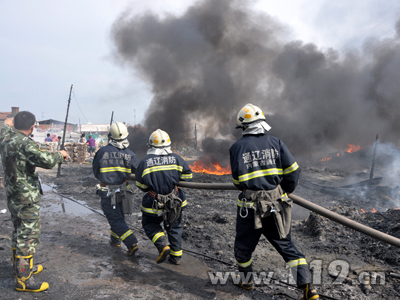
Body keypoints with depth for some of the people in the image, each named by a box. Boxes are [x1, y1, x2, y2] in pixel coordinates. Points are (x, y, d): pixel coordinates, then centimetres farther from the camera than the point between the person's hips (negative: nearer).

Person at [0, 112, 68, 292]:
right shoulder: (23, 142, -23)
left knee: (18, 234, 22)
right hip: (27, 200, -9)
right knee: (28, 238, 0)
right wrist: (60, 154, -16)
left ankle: (21, 268, 39)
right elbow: (45, 161, -34)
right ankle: (23, 281, 8)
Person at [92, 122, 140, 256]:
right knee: (119, 216, 23)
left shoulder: (102, 152, -12)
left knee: (116, 220, 2)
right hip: (122, 191, 3)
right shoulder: (130, 154, -7)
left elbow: (96, 173, -2)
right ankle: (115, 240, 39)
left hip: (107, 193, -3)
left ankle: (131, 243, -9)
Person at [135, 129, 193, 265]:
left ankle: (162, 246, 4)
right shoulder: (176, 159, -7)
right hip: (176, 203, 2)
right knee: (174, 227, 22)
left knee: (149, 224, 23)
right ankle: (176, 256, 26)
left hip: (154, 204, -2)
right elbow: (187, 176, -1)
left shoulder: (144, 162, -11)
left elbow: (141, 186, -4)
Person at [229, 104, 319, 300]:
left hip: (250, 205, -2)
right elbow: (293, 170, -3)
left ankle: (245, 280, 39)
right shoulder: (276, 142, 0)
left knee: (243, 246, 20)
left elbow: (237, 180, -3)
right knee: (286, 246, 15)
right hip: (276, 205, 3)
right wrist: (285, 191, 13)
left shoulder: (237, 147, -6)